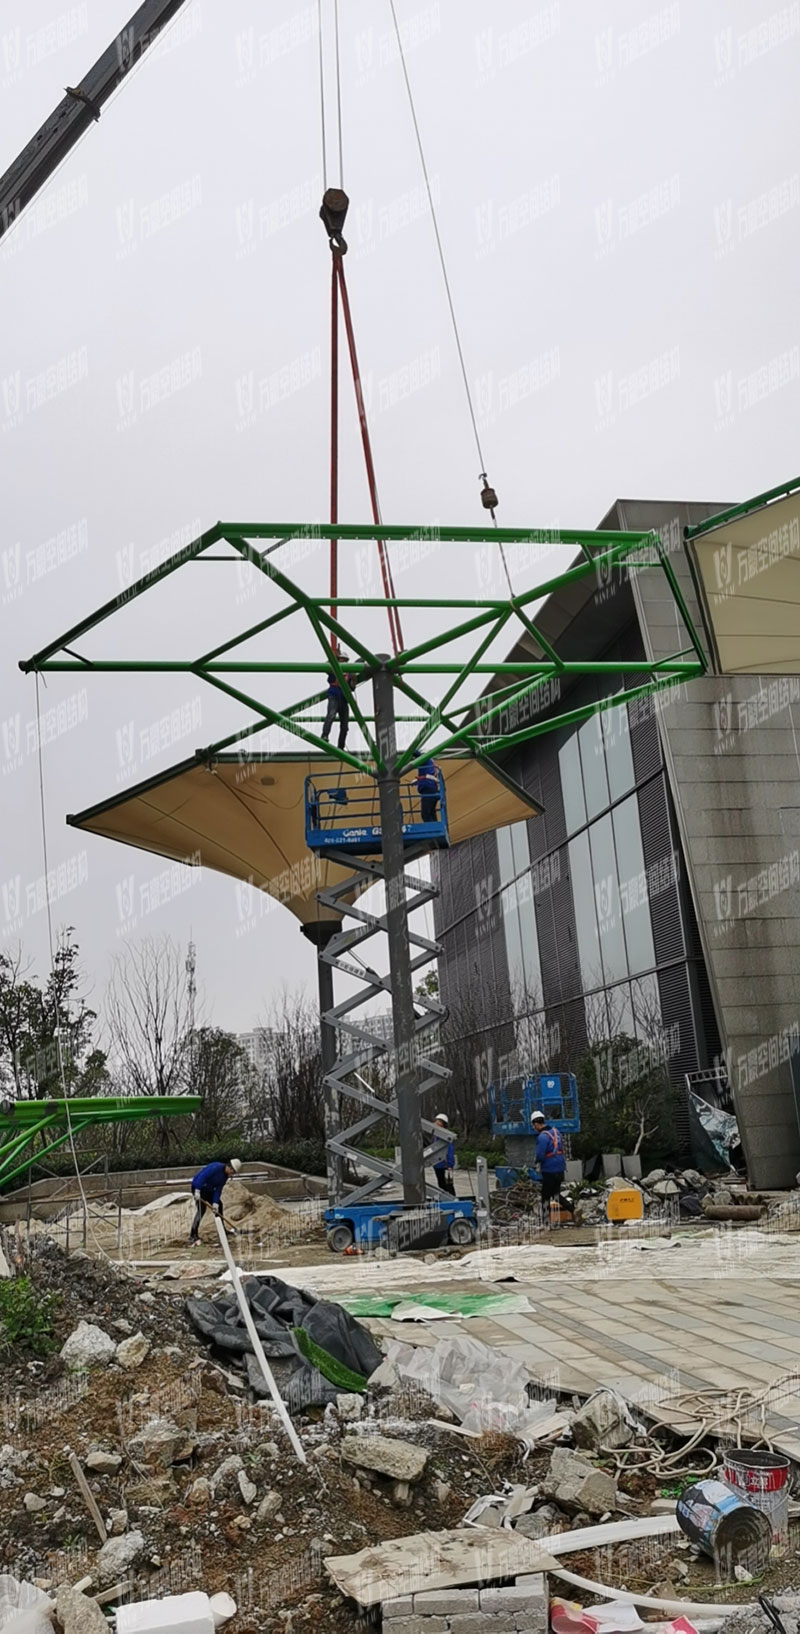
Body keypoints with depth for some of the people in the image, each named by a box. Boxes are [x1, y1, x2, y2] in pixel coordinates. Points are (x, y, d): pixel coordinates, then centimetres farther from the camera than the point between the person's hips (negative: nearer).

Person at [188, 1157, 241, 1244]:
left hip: (209, 1190, 10)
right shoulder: (215, 1167, -25)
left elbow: (218, 1189, 1)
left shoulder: (225, 1175, 3)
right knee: (201, 1209, -21)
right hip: (198, 1188, -10)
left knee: (219, 1205, 14)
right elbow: (202, 1177, -32)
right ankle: (193, 1236, -22)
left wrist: (215, 1202, -8)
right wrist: (197, 1191, -35)